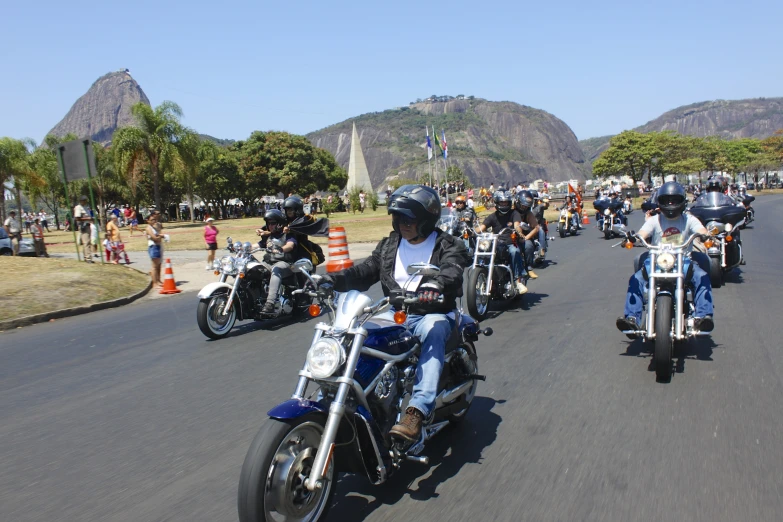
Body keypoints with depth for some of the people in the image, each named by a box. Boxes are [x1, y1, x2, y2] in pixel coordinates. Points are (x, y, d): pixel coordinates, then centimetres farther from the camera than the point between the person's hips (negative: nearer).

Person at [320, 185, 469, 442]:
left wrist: (436, 287, -46)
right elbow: (364, 272, 6)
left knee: (434, 334, -38)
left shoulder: (449, 246, -2)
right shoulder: (389, 245, 14)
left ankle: (416, 412, -50)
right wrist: (331, 280, -13)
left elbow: (452, 274, -22)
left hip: (433, 313, -4)